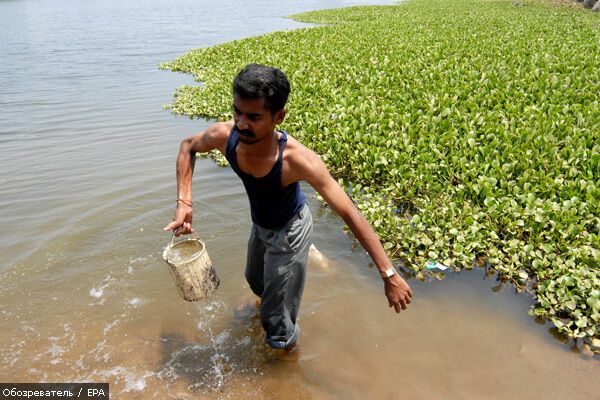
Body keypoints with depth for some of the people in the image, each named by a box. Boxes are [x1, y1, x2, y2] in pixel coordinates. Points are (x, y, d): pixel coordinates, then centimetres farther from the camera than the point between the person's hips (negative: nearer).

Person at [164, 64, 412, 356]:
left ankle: (289, 349, 39)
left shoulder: (297, 159, -41)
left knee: (276, 319, 6)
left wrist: (389, 275, -35)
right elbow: (188, 146, -4)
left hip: (289, 231, -6)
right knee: (256, 280, 35)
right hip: (260, 225, 6)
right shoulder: (225, 136, -28)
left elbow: (350, 214, -36)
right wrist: (184, 203, -15)